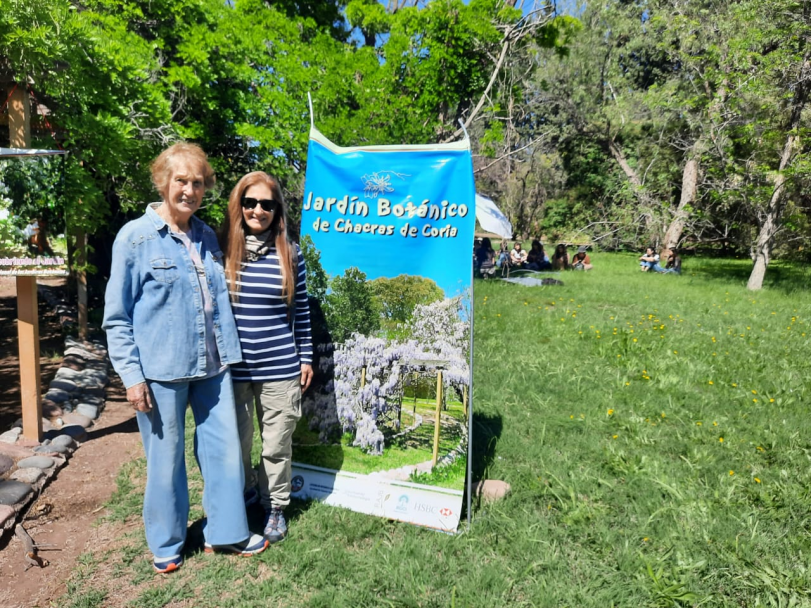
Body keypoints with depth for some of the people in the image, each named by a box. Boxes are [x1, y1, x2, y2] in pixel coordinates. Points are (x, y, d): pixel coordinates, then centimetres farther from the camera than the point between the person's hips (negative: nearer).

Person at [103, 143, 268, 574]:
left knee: (225, 450, 9)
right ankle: (166, 543, 32)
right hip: (162, 372, -4)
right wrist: (131, 375, -9)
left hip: (212, 366, 5)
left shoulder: (207, 237, 9)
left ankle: (226, 533, 29)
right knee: (166, 460, 9)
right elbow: (116, 316, -5)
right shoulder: (135, 237, -6)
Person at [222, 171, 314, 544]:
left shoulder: (289, 254, -1)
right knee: (235, 445, 15)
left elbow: (301, 310, 5)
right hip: (232, 369, 1)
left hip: (280, 369, 0)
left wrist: (306, 358, 5)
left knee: (277, 446, 12)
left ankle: (274, 508, 34)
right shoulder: (221, 251, -1)